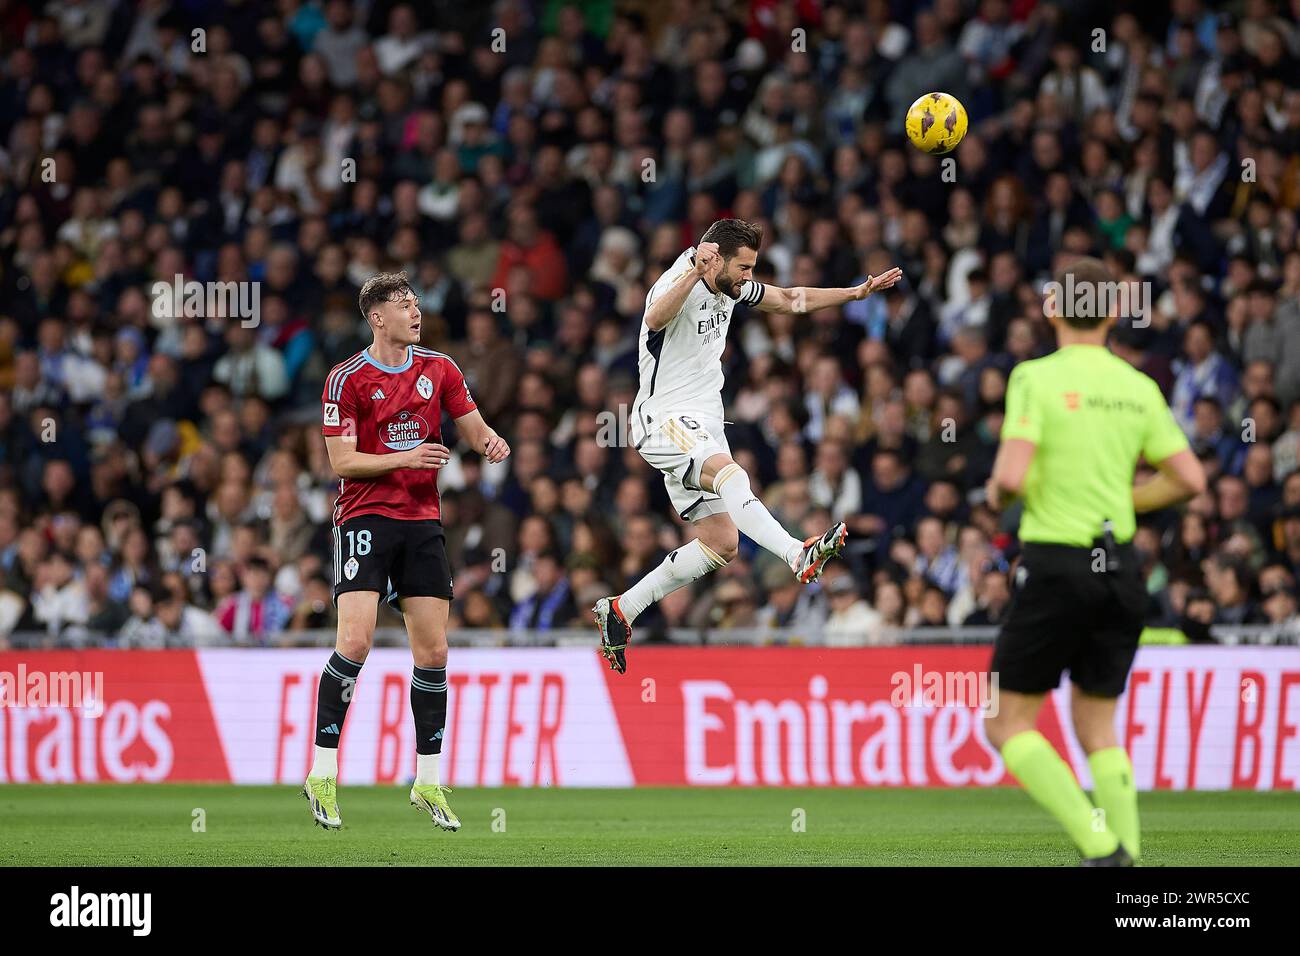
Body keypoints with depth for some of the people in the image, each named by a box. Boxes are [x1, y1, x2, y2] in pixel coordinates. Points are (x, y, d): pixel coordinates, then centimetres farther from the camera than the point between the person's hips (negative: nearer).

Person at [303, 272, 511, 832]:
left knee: (432, 650, 2)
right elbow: (341, 461, -8)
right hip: (365, 517, -5)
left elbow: (473, 429, 13)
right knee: (355, 642, -18)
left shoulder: (439, 369, 9)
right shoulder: (347, 379, -5)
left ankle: (427, 784, 11)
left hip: (422, 520, 5)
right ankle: (323, 775, -9)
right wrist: (404, 458, -21)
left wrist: (490, 442, -10)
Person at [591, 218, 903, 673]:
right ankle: (799, 555, -58)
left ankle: (620, 610, 15)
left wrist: (856, 292, 17)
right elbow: (656, 317, -42)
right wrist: (694, 272, -54)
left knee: (721, 542, 6)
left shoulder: (730, 287, 8)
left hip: (703, 424, 10)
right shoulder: (678, 283, -18)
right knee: (730, 474, -36)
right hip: (664, 419, -10)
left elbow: (790, 299, 23)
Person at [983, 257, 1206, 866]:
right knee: (1097, 727, 17)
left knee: (1008, 723, 4)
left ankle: (1099, 843, -12)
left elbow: (1011, 477, -19)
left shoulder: (1036, 378, -9)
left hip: (1056, 564, -5)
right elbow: (1189, 479, 5)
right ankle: (1126, 862, 5)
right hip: (1120, 569, 5)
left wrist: (997, 494, 4)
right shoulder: (1139, 388, 6)